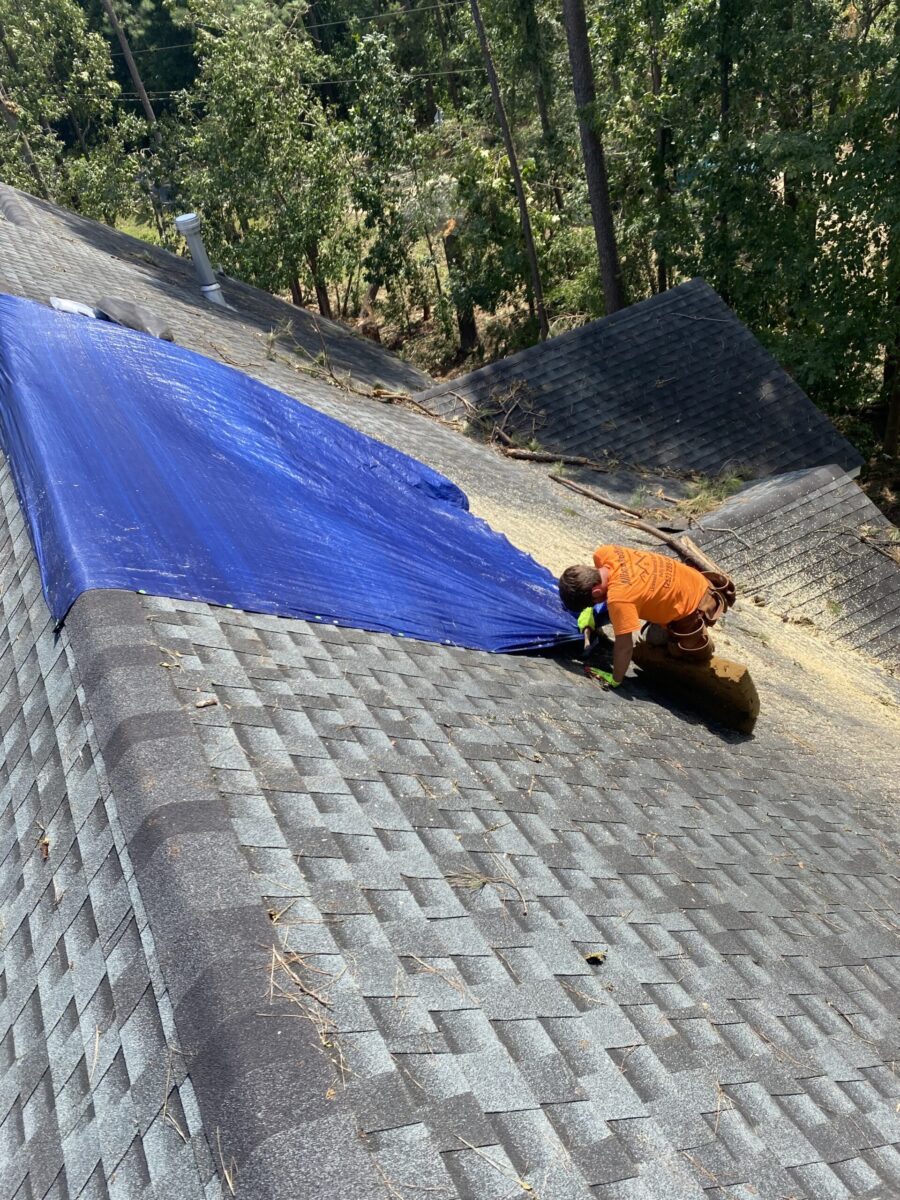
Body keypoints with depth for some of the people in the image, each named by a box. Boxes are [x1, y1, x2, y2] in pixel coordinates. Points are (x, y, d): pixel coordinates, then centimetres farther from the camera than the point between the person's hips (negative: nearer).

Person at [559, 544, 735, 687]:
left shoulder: (619, 599, -41)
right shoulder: (603, 553, -19)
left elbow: (624, 645, -32)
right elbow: (594, 578, 7)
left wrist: (615, 680, -19)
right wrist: (588, 609, 2)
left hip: (692, 605, -8)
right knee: (656, 638, 23)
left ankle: (714, 602, 17)